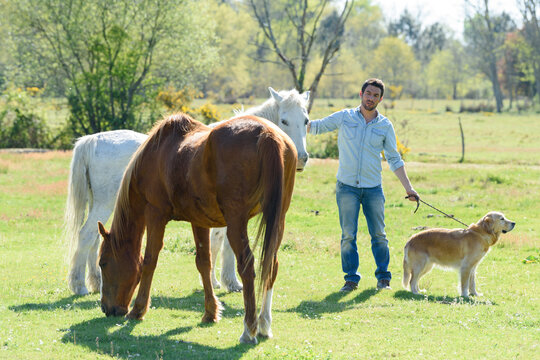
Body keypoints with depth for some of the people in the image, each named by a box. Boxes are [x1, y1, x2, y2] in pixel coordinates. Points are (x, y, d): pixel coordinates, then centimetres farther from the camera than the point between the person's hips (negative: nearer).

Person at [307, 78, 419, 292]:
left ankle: (383, 277, 14)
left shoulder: (385, 126, 4)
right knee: (348, 235, -1)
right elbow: (317, 126, 8)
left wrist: (408, 188, 3)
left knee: (378, 234, 3)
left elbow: (394, 160, 8)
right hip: (347, 187, -1)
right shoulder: (344, 118, 2)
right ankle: (351, 278, 7)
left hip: (373, 188, 1)